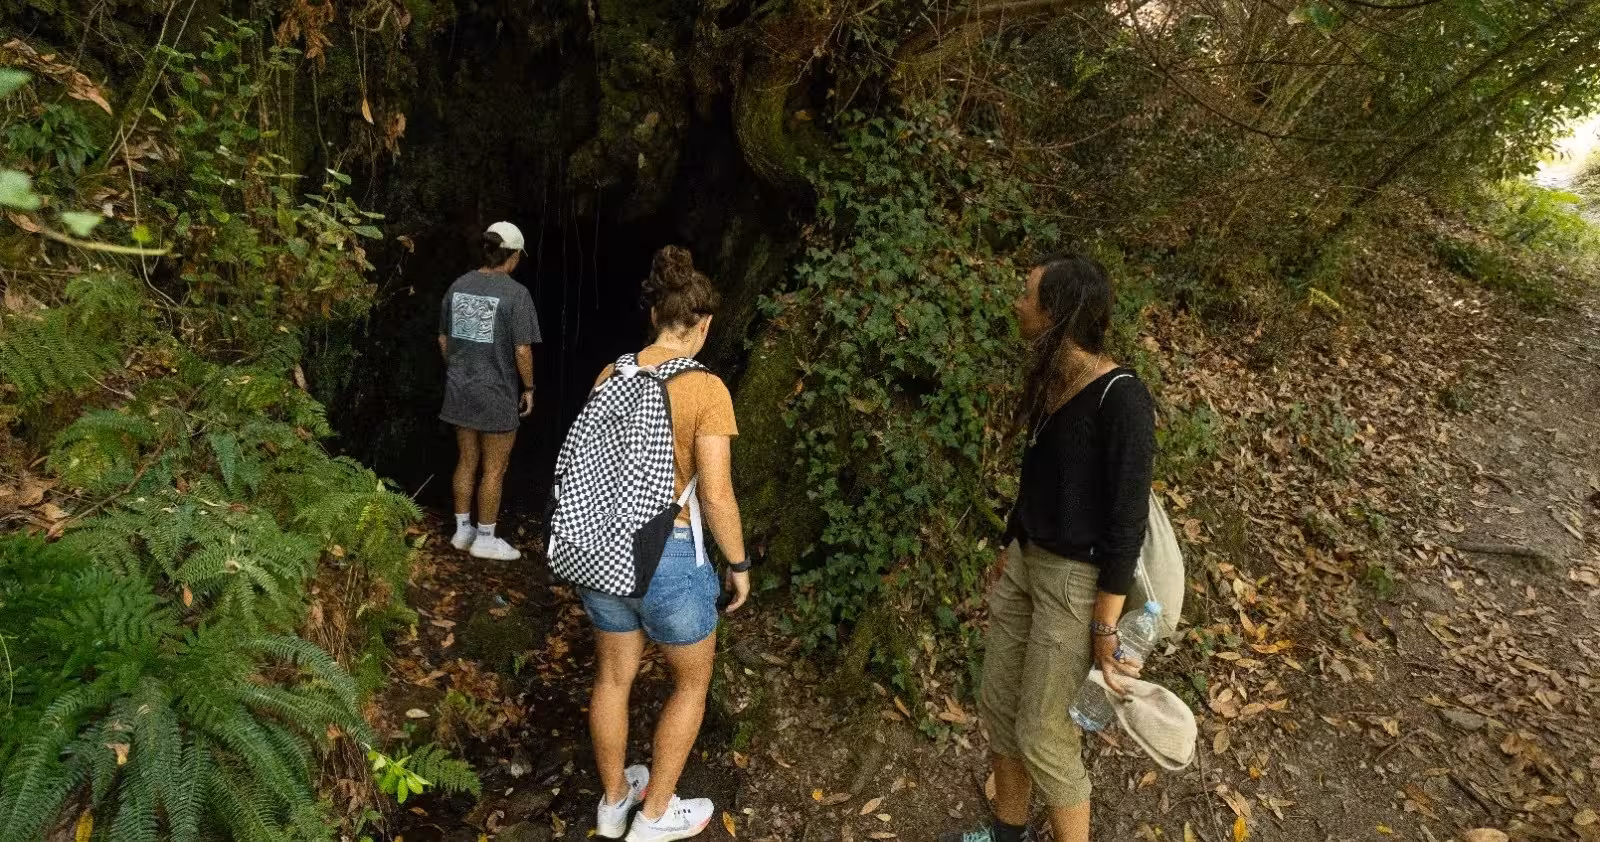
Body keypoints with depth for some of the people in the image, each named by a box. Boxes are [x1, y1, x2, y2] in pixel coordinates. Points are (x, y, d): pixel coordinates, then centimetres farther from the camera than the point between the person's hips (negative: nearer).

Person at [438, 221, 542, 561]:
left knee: (467, 461, 18)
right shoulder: (515, 293, -15)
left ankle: (462, 530, 28)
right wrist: (528, 388, -3)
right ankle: (485, 539, 15)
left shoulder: (458, 285, 4)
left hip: (460, 391, 6)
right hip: (497, 395, -6)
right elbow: (522, 350, -16)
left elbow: (444, 339, 11)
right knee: (494, 469, 6)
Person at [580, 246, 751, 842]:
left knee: (613, 677, 24)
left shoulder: (611, 376, -1)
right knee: (692, 681, 20)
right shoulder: (705, 389, -17)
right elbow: (716, 496, -19)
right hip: (669, 555, -5)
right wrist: (739, 563, -4)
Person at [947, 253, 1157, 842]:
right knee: (997, 705, 17)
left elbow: (1128, 520, -19)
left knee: (1042, 732, 3)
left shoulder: (1121, 400, -20)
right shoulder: (1051, 381, 5)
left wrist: (1106, 624, -18)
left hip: (1075, 578, -8)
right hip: (1026, 562, 8)